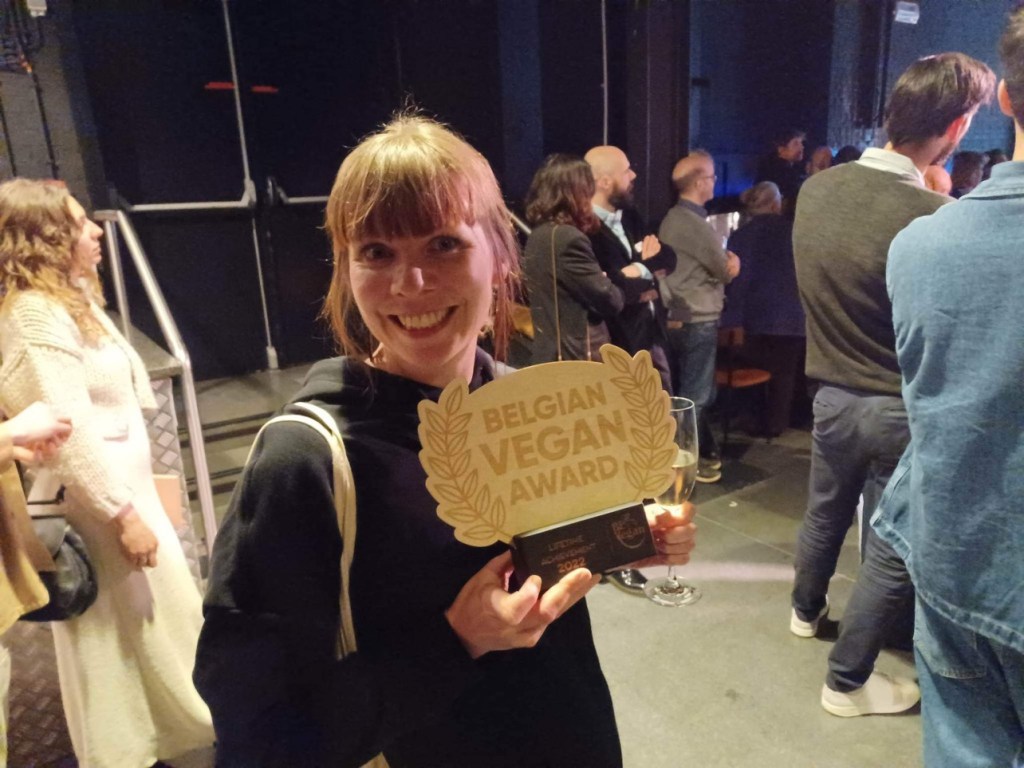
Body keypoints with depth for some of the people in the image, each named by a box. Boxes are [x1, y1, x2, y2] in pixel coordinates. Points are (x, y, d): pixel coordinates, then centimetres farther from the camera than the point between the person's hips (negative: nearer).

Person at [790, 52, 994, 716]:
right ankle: (847, 681, 26)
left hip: (831, 394, 6)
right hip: (901, 408, -5)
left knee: (825, 514, 27)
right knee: (893, 552, 12)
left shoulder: (816, 189, -5)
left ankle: (807, 610, 50)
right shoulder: (936, 218, -23)